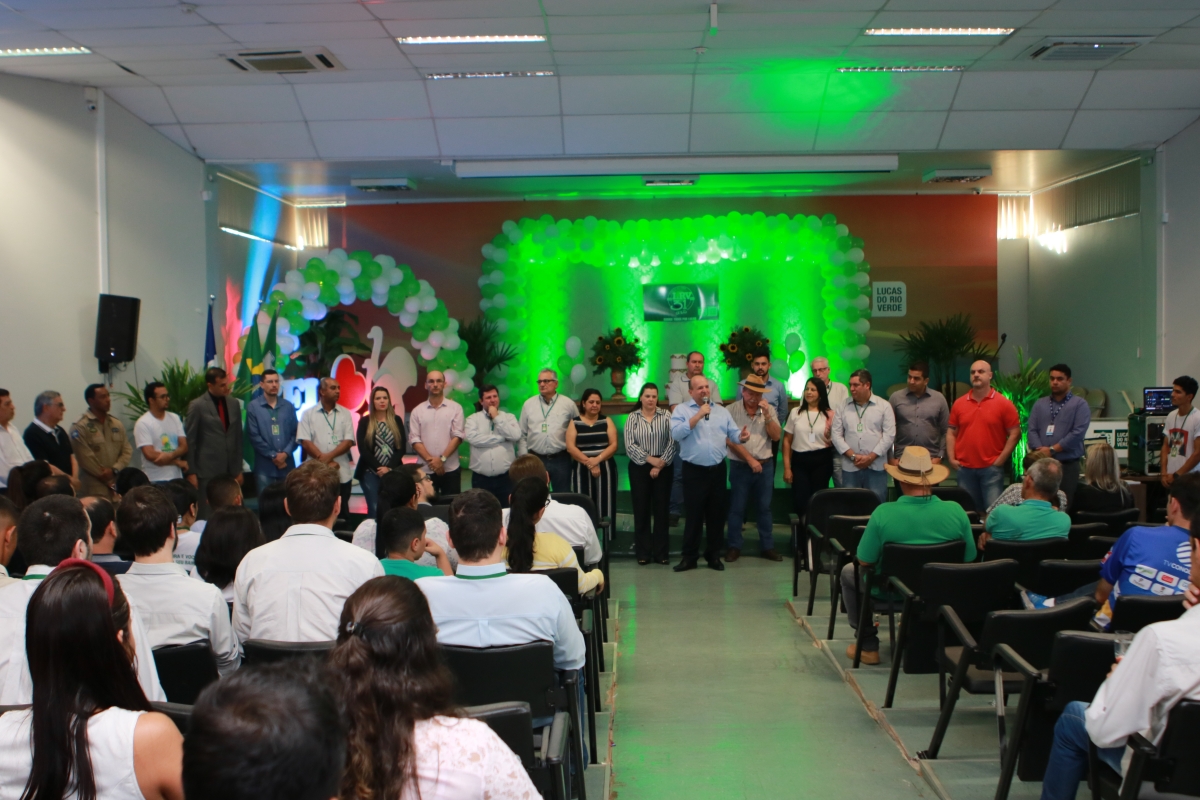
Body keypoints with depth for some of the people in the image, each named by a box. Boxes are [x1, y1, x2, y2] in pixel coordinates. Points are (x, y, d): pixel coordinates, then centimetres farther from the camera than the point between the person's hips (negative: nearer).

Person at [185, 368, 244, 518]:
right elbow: (190, 441, -3)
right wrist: (191, 472, -6)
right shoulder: (197, 406, -4)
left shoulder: (234, 403, 9)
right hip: (207, 470, -4)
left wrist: (239, 469, 12)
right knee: (207, 516, -1)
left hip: (230, 470, 4)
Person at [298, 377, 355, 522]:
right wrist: (323, 459, -13)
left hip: (342, 473, 1)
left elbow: (349, 441, -1)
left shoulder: (344, 414, 8)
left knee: (342, 512, 5)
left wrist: (329, 456, -14)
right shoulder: (309, 414, 4)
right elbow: (305, 442, -4)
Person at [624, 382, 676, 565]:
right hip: (639, 468, 0)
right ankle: (643, 553, 9)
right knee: (641, 510, 2)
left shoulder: (666, 415, 3)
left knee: (662, 509, 2)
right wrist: (650, 459, -11)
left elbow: (672, 442, -3)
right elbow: (629, 445, -4)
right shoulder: (632, 417, 4)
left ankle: (661, 552, 9)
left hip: (663, 467, 0)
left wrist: (661, 464, -10)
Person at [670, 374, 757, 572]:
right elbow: (676, 433, -17)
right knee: (693, 515, 1)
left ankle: (714, 555, 20)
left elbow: (733, 433, 8)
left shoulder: (721, 411, 11)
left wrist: (741, 436, -15)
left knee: (717, 514, 9)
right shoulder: (681, 410, -1)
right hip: (694, 471, -4)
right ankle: (689, 557, 9)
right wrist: (698, 415, -19)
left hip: (718, 470, 4)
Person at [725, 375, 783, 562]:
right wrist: (750, 459, -10)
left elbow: (776, 436, -2)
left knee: (764, 507, 11)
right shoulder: (732, 410, -6)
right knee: (737, 507, 4)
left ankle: (767, 546, 20)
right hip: (740, 466, -3)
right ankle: (734, 546, 14)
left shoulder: (769, 409, 4)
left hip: (765, 465, 3)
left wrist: (767, 415, -14)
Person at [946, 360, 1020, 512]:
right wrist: (951, 458, 1)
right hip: (965, 468, 3)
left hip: (991, 468, -3)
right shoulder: (959, 403, 7)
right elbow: (951, 432, 11)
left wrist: (1001, 460, -8)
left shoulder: (1004, 403, -2)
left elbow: (1015, 433, -3)